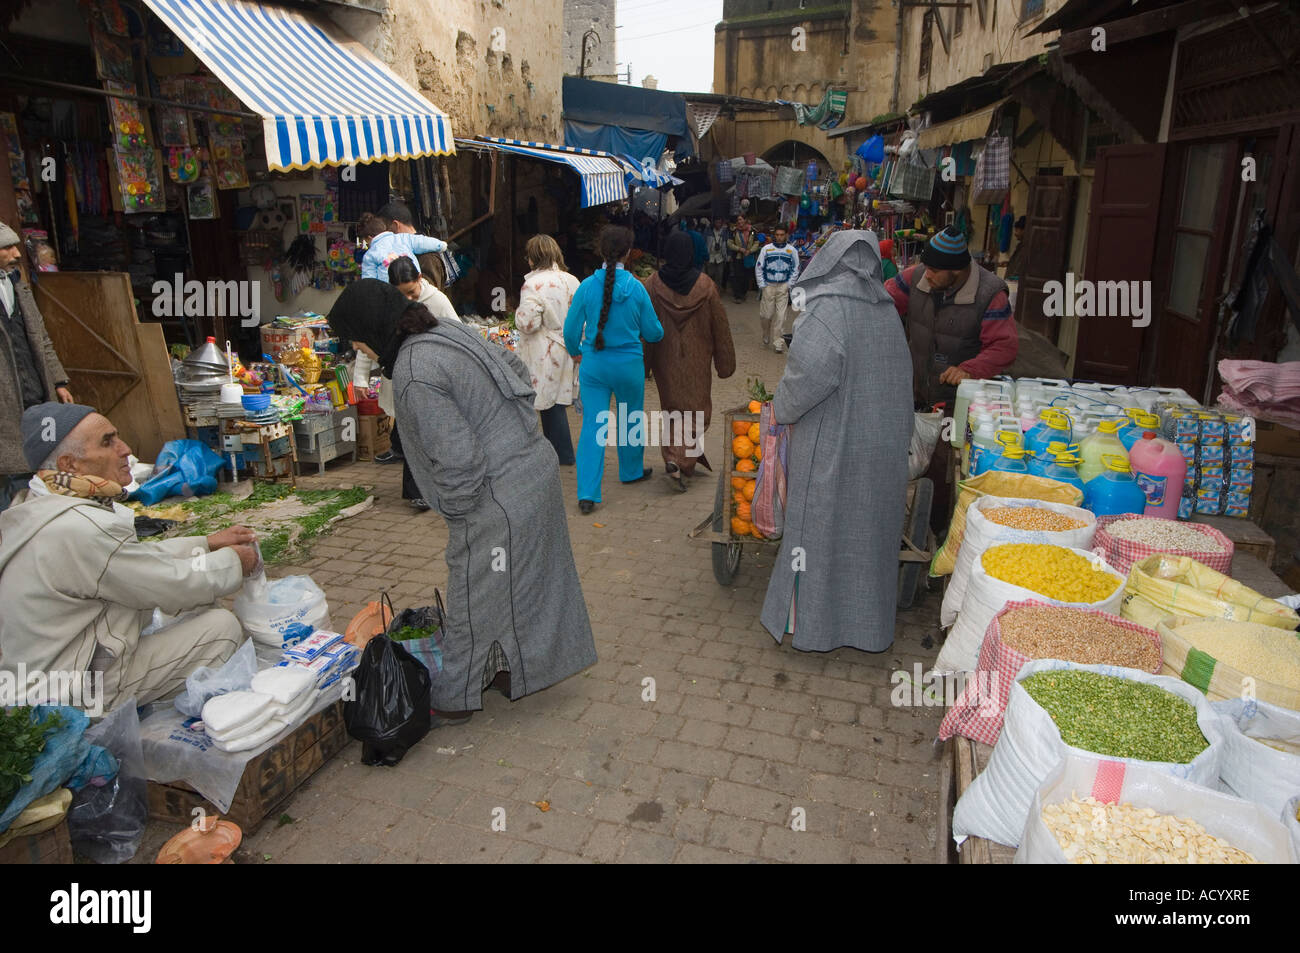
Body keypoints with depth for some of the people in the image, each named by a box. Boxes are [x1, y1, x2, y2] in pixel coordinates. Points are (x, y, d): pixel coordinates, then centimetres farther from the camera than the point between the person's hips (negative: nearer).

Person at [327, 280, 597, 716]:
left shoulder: (414, 376, -22)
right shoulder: (449, 330, 5)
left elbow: (457, 460, -24)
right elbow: (516, 366, 17)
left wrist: (457, 516, -8)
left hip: (499, 496, -9)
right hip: (537, 465, 9)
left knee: (473, 599, 9)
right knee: (533, 578, 24)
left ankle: (455, 695, 29)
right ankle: (535, 663, 44)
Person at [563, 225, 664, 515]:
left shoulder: (587, 286, -9)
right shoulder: (636, 288, -10)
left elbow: (571, 330, -1)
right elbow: (652, 332, -2)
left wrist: (576, 352, 20)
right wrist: (659, 333, 21)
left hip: (593, 365, 1)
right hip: (629, 365, 0)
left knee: (592, 425, 3)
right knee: (630, 419, 20)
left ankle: (587, 494, -1)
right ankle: (632, 471, 41)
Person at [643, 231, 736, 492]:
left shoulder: (653, 284, -7)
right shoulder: (705, 285, -9)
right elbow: (720, 327, -3)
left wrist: (644, 362, 7)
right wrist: (725, 362, 7)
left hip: (665, 360, 2)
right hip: (696, 360, -2)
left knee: (673, 409, 18)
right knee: (696, 410, 6)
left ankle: (676, 458, 29)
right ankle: (678, 461, -12)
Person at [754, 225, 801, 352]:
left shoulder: (791, 250, 3)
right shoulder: (766, 249, 1)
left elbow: (795, 269, 10)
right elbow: (758, 268, 5)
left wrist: (789, 285, 2)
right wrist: (762, 286, 0)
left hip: (783, 287, 0)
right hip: (768, 286, 0)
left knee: (780, 316, -5)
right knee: (766, 315, 1)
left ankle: (778, 342, 0)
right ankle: (766, 336, 25)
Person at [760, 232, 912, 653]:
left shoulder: (830, 308, -16)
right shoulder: (886, 311, 4)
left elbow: (813, 369, -28)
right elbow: (901, 377, 5)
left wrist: (783, 408, -12)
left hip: (832, 444, -7)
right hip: (883, 445, 7)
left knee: (822, 529, 7)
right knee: (869, 529, 17)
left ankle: (814, 624, 19)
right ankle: (868, 622, 31)